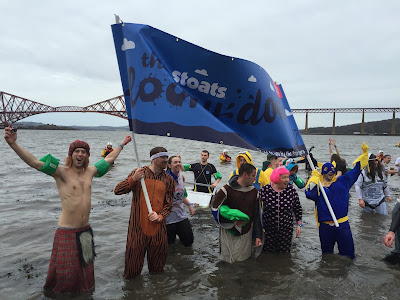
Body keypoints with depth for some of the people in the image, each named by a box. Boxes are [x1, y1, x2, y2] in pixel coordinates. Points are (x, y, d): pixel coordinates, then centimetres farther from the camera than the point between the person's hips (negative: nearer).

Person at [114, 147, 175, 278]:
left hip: (158, 225, 2)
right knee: (134, 253, 6)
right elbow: (117, 190, -5)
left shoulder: (168, 180, 5)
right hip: (138, 224, -2)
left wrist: (160, 216, -11)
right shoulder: (138, 173, -1)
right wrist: (133, 179, -21)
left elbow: (169, 204, 8)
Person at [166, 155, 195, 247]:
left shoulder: (182, 177, 3)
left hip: (181, 214, 5)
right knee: (169, 243, 9)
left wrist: (189, 204, 4)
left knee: (188, 242, 9)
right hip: (169, 216, -5)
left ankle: (177, 231, 34)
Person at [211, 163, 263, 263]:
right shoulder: (227, 190, -13)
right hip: (229, 232, -3)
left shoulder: (254, 191, 2)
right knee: (228, 260, 4)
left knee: (243, 259, 10)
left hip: (246, 232, 4)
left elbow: (257, 215, 6)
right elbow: (215, 208, -10)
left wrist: (258, 236, 4)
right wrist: (233, 219, -19)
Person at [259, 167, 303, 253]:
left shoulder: (291, 190, -5)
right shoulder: (264, 190, -11)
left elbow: (298, 208, 7)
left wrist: (299, 224, 6)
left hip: (286, 230, 1)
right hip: (268, 230, -1)